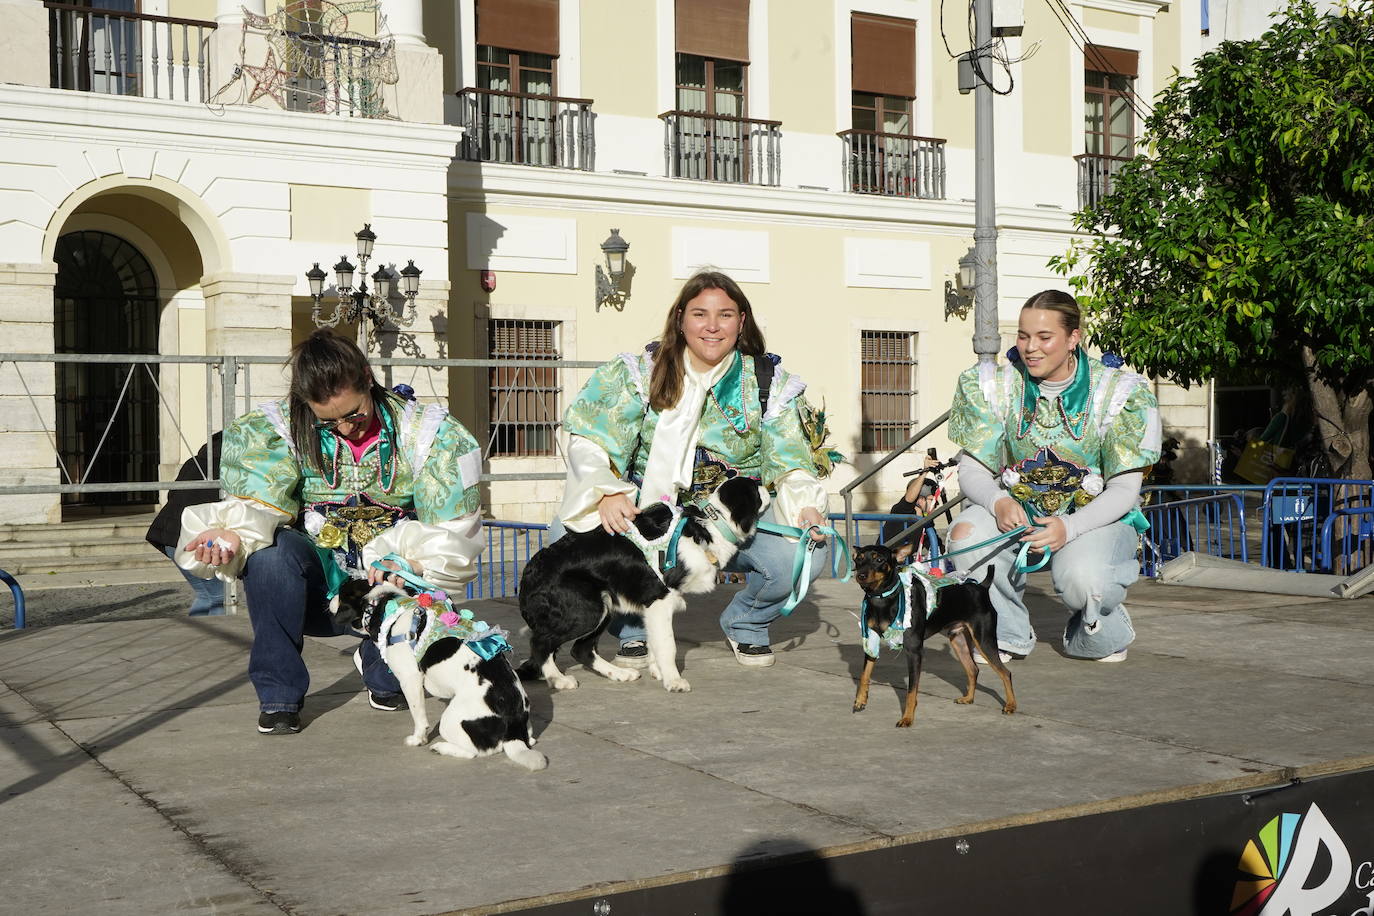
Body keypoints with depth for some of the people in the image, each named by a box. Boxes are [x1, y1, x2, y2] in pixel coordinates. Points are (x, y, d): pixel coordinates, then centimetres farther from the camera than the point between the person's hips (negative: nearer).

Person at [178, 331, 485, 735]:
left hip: (383, 583, 1)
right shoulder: (283, 429, -7)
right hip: (317, 587, 0)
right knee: (269, 549, -32)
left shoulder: (420, 430, -7)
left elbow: (448, 528, -11)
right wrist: (234, 533, -37)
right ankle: (278, 694, -15)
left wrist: (399, 557, -31)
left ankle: (384, 674, 8)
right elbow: (257, 505, -12)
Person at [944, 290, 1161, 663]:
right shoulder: (995, 385, -2)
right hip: (1018, 512, 3)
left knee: (1082, 579, -37)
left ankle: (1102, 635, 4)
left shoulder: (1120, 392, -10)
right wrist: (998, 502, -28)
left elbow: (1125, 489, -12)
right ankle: (1007, 633, -1)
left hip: (1097, 518, -3)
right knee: (966, 534, -30)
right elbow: (972, 470, -3)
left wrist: (1068, 528, -30)